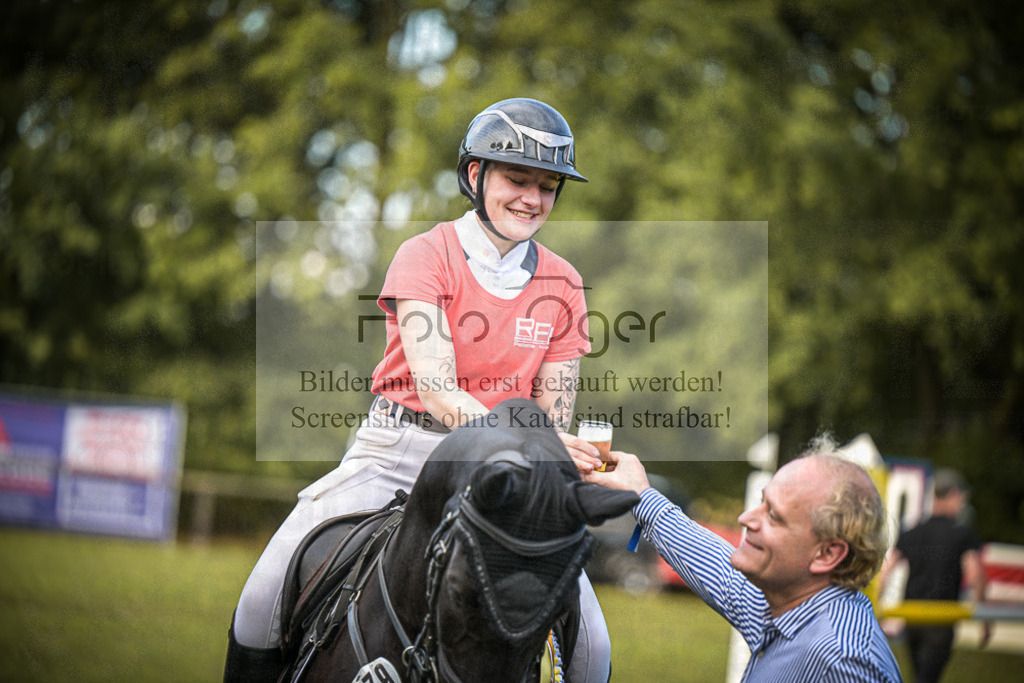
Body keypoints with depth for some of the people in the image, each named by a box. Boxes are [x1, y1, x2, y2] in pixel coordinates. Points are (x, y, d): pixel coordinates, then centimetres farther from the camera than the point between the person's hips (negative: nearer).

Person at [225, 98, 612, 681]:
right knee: (265, 599, -15)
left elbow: (553, 421, 3)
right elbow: (435, 390, -21)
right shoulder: (427, 256, -7)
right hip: (398, 451, -2)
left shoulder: (563, 285, 4)